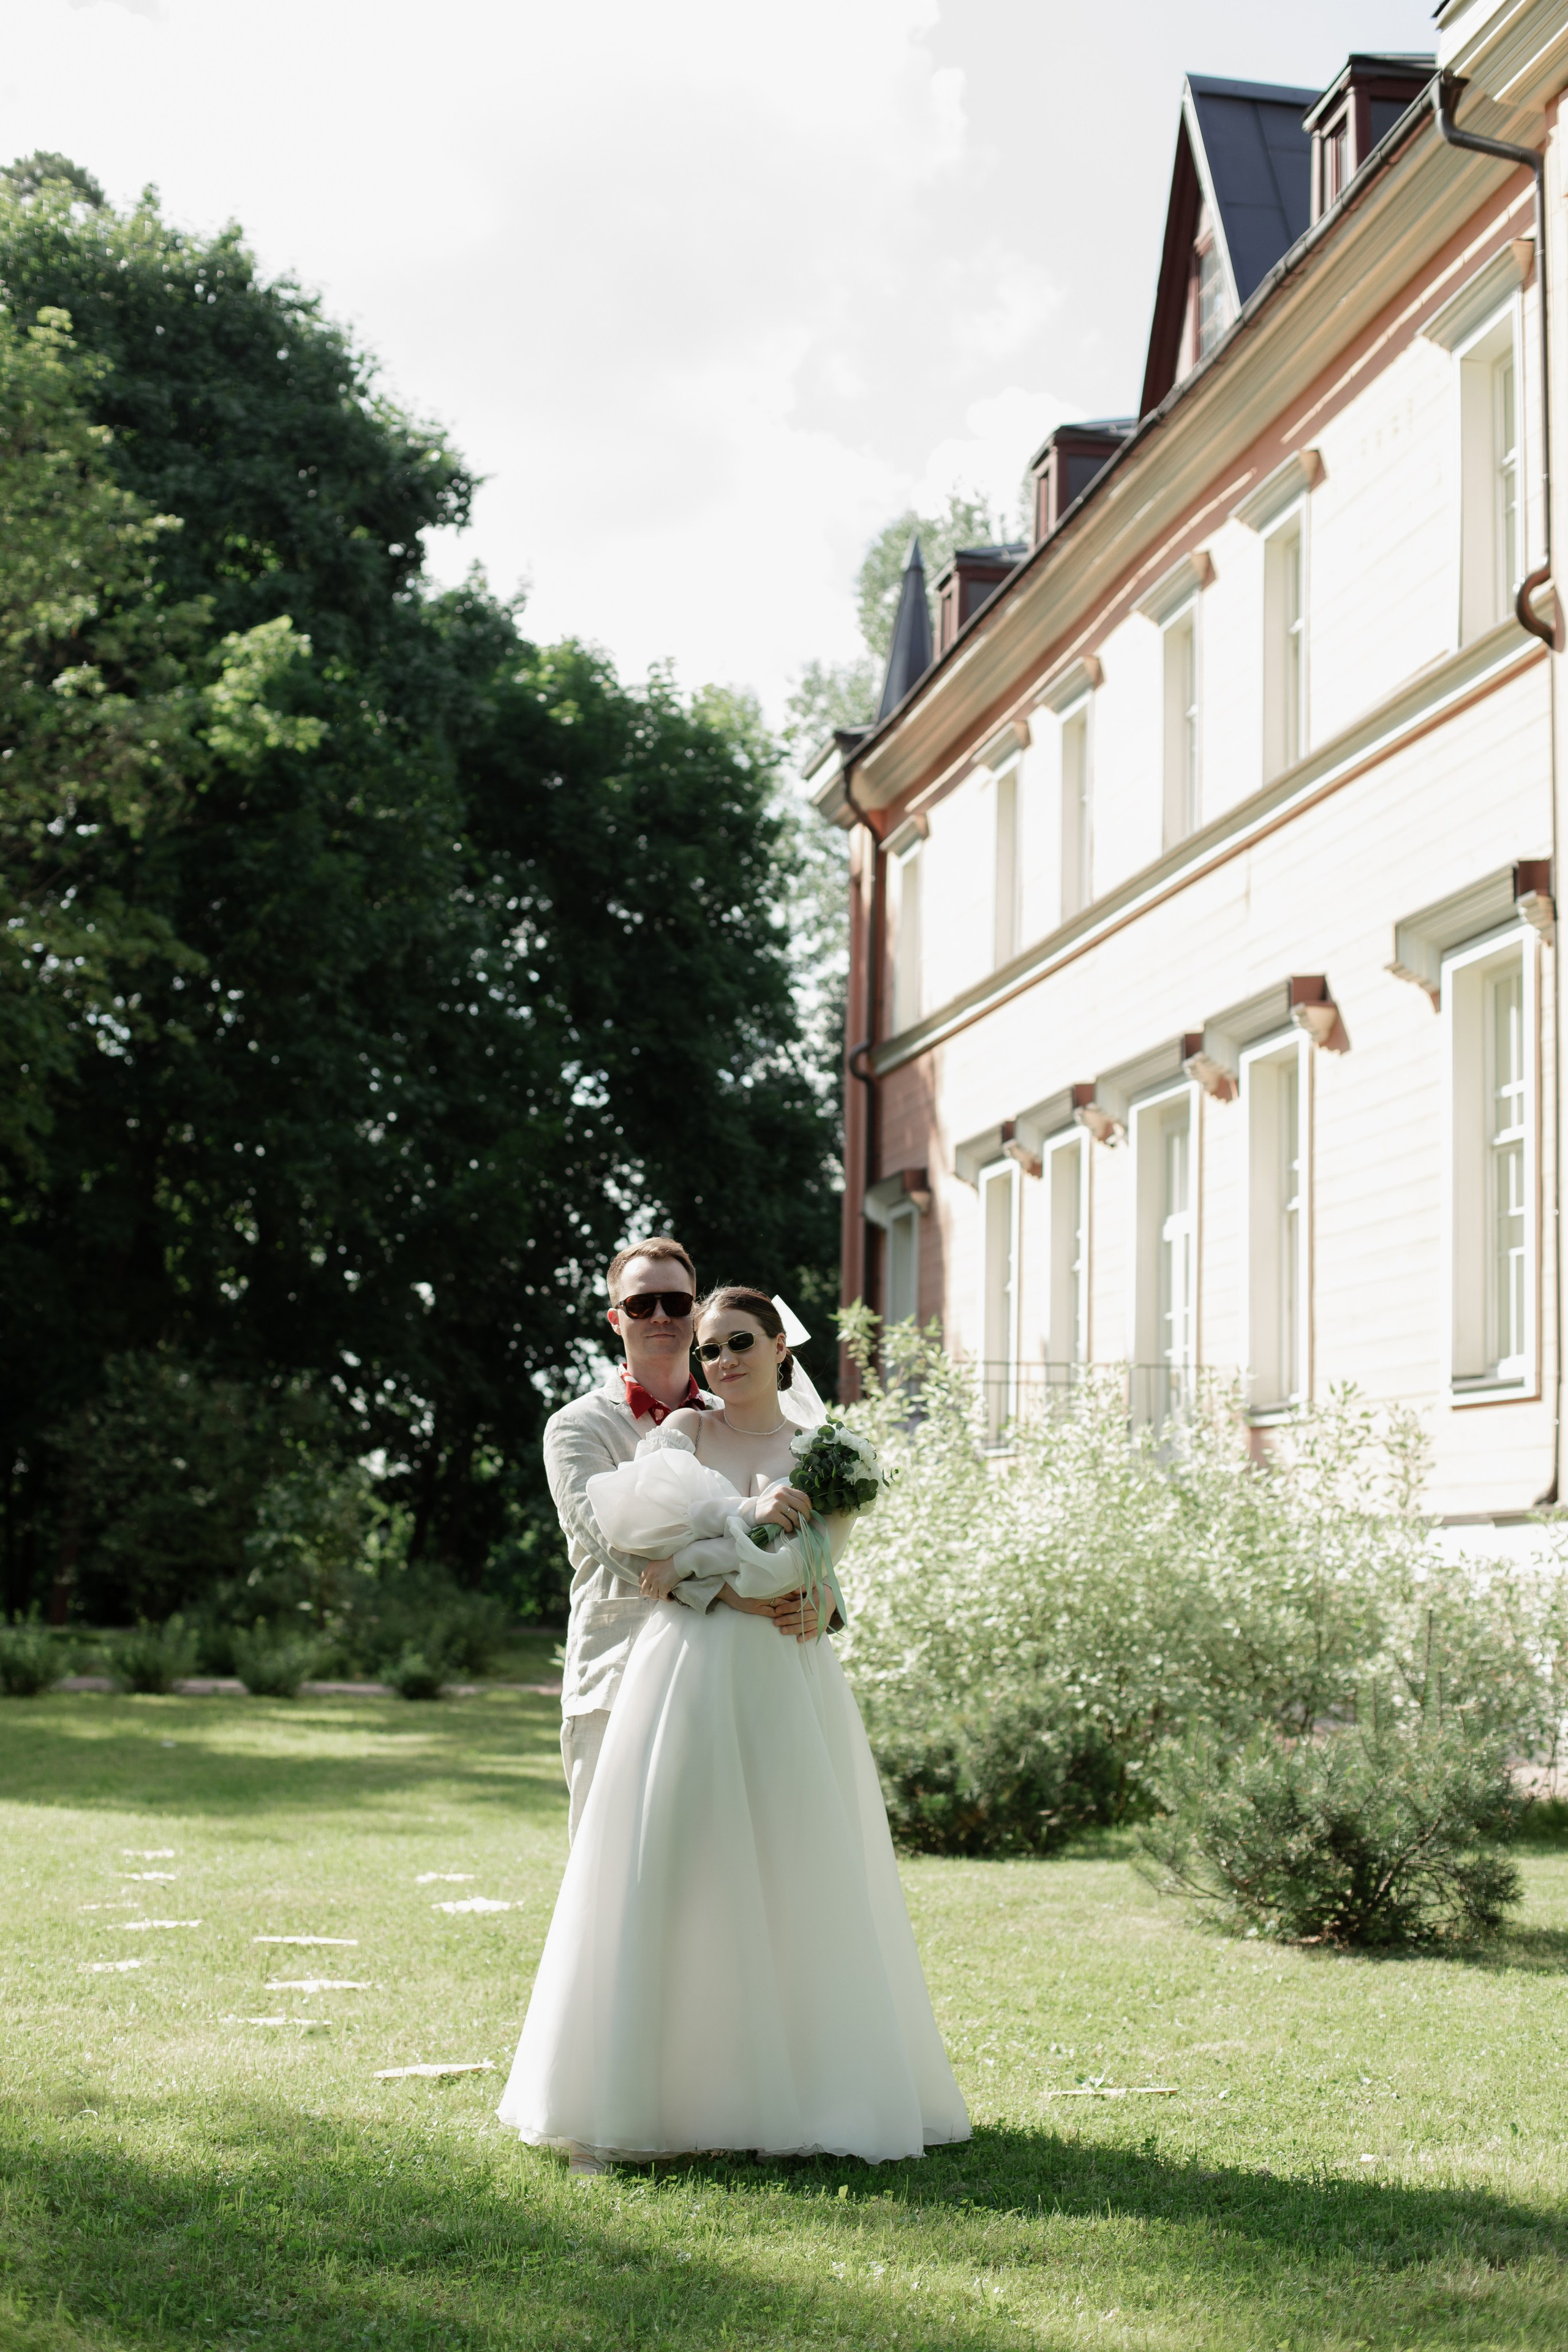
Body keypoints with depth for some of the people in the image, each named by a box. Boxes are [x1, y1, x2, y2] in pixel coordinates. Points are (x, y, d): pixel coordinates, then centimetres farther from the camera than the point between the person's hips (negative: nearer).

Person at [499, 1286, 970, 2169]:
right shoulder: (684, 1432, 11)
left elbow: (807, 1556, -5)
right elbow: (632, 1518, -7)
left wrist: (693, 1559, -7)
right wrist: (743, 1516, -12)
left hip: (788, 1682, 1)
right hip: (689, 1671, -1)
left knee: (798, 1884, 0)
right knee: (670, 1881, -5)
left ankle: (805, 2090, 9)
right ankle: (641, 2093, -3)